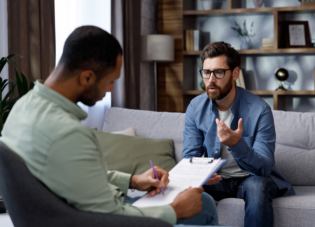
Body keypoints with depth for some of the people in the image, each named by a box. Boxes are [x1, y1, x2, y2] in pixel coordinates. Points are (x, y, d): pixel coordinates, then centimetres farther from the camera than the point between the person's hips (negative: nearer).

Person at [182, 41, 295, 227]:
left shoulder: (260, 110, -18)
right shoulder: (196, 107, -5)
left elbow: (264, 168, -22)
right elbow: (190, 156, -3)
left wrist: (237, 144, -43)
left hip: (253, 178, -2)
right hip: (216, 180, 2)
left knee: (256, 185, -36)